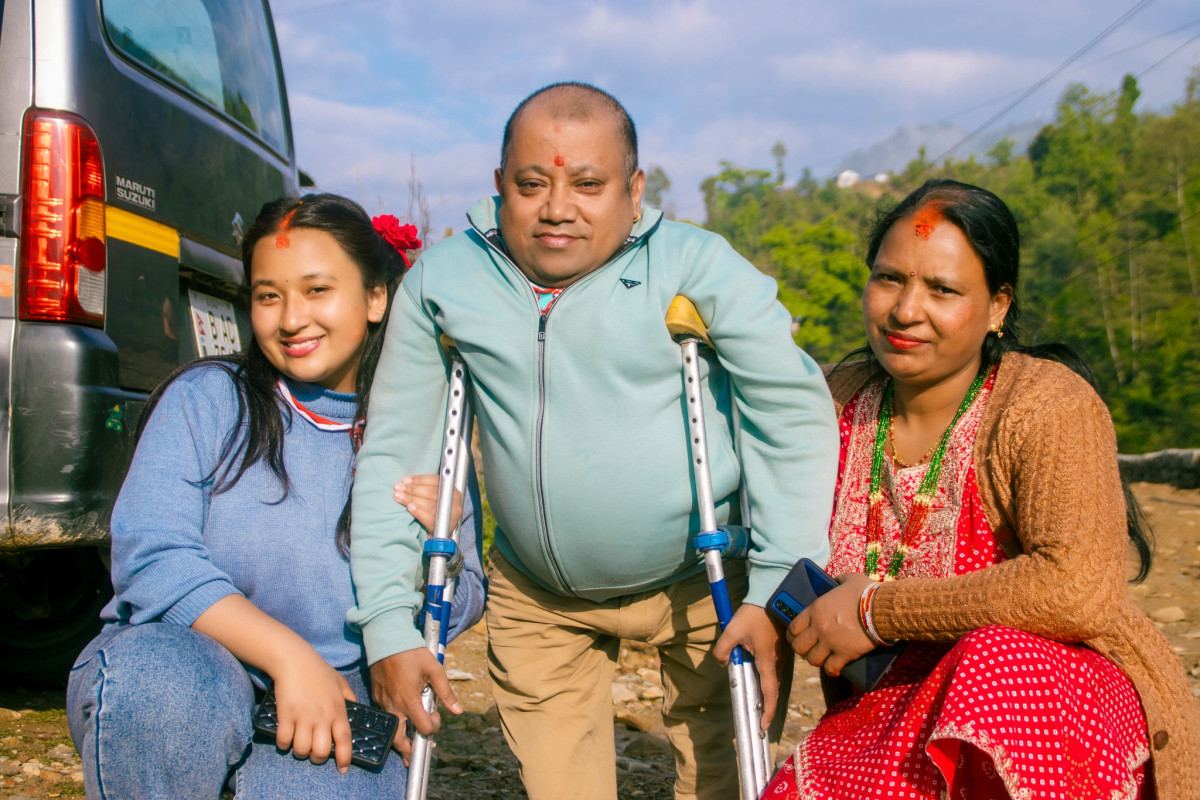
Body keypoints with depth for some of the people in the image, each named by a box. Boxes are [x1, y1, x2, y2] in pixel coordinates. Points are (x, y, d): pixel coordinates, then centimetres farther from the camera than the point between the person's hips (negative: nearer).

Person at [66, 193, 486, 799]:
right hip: (169, 661, 0)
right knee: (157, 678, -35)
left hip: (334, 710, 1)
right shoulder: (205, 398, -1)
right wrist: (290, 654, -23)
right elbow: (148, 555, -13)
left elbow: (461, 610, 10)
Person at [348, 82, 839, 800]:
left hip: (706, 582, -2)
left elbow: (797, 418, -11)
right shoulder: (441, 282, -5)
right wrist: (389, 626, -5)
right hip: (537, 600, 2)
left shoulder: (698, 267, -13)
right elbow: (394, 452, -1)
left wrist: (776, 592, -15)